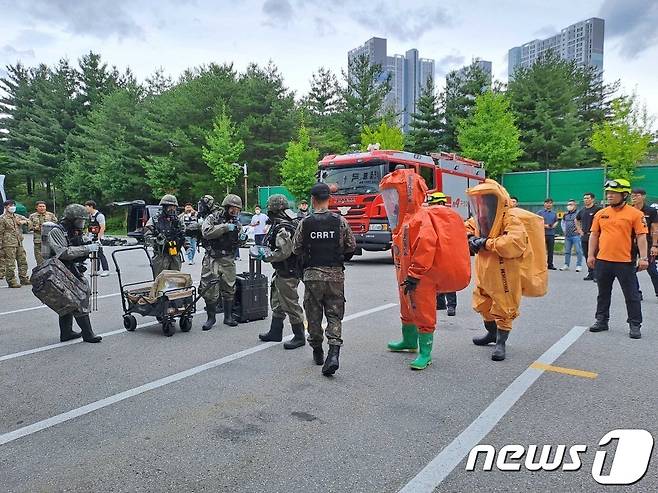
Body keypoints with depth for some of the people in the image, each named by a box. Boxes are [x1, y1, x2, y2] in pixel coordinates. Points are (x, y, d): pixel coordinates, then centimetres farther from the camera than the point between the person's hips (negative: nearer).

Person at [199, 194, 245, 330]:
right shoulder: (213, 217, -3)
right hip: (212, 259, -4)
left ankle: (228, 317, 21)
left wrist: (241, 239, -8)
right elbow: (206, 232, -22)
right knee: (210, 289, -4)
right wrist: (225, 227, -25)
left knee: (229, 288, 9)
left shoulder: (236, 223, 12)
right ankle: (211, 317, 11)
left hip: (228, 260, 4)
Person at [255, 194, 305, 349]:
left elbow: (284, 252, -26)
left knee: (290, 304, -1)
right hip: (282, 272, 11)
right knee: (277, 302, 20)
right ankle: (275, 332, 32)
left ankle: (299, 337, 10)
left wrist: (266, 256, -15)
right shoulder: (280, 224, 12)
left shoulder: (282, 228, -21)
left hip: (287, 273, -11)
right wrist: (266, 250, 12)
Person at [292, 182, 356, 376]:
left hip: (312, 274, 0)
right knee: (335, 315, 7)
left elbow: (296, 249, 3)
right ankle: (334, 353, -9)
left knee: (314, 314, 13)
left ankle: (317, 351, 26)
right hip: (336, 275, 1)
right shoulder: (340, 221, -3)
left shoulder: (305, 223, -5)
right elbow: (351, 247, 4)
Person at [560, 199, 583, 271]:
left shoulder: (578, 213, -7)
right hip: (567, 236, 7)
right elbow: (563, 222, 30)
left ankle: (579, 265, 1)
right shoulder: (566, 215, 14)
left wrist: (579, 229, -10)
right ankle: (566, 265, 18)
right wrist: (564, 230, 19)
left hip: (576, 235, -7)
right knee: (567, 251, 11)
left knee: (578, 251, -4)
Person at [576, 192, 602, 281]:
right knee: (587, 256, 10)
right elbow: (577, 220, 31)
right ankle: (590, 274, 18)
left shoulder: (597, 209, -7)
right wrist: (579, 230, 19)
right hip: (584, 236, 7)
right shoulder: (582, 211, 14)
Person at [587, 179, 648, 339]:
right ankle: (602, 321, 26)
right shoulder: (601, 214, 7)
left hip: (625, 262, -4)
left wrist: (643, 258, -12)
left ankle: (635, 325, 16)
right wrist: (591, 255, 5)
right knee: (603, 294, 14)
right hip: (602, 261, 4)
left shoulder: (635, 214, -5)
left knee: (631, 295, 5)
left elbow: (641, 237, -7)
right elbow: (594, 235, 10)